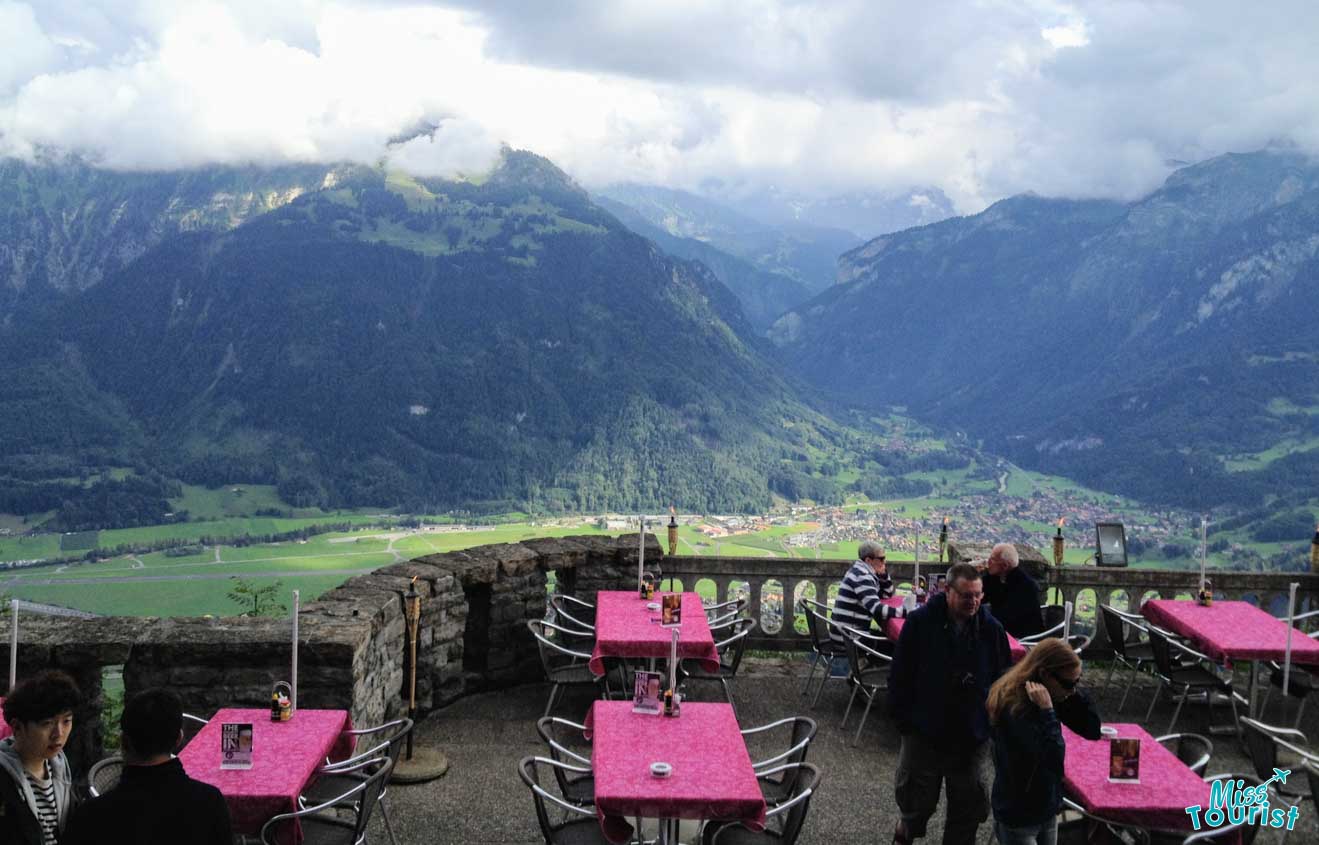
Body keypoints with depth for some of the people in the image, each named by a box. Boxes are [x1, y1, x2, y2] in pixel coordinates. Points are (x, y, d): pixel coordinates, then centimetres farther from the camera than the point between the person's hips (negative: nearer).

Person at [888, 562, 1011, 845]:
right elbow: (900, 673, -6)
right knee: (918, 800, 12)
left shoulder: (991, 628, -6)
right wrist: (902, 717, -7)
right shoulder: (920, 621, -11)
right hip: (924, 730, -2)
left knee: (968, 803, 12)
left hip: (974, 735, 2)